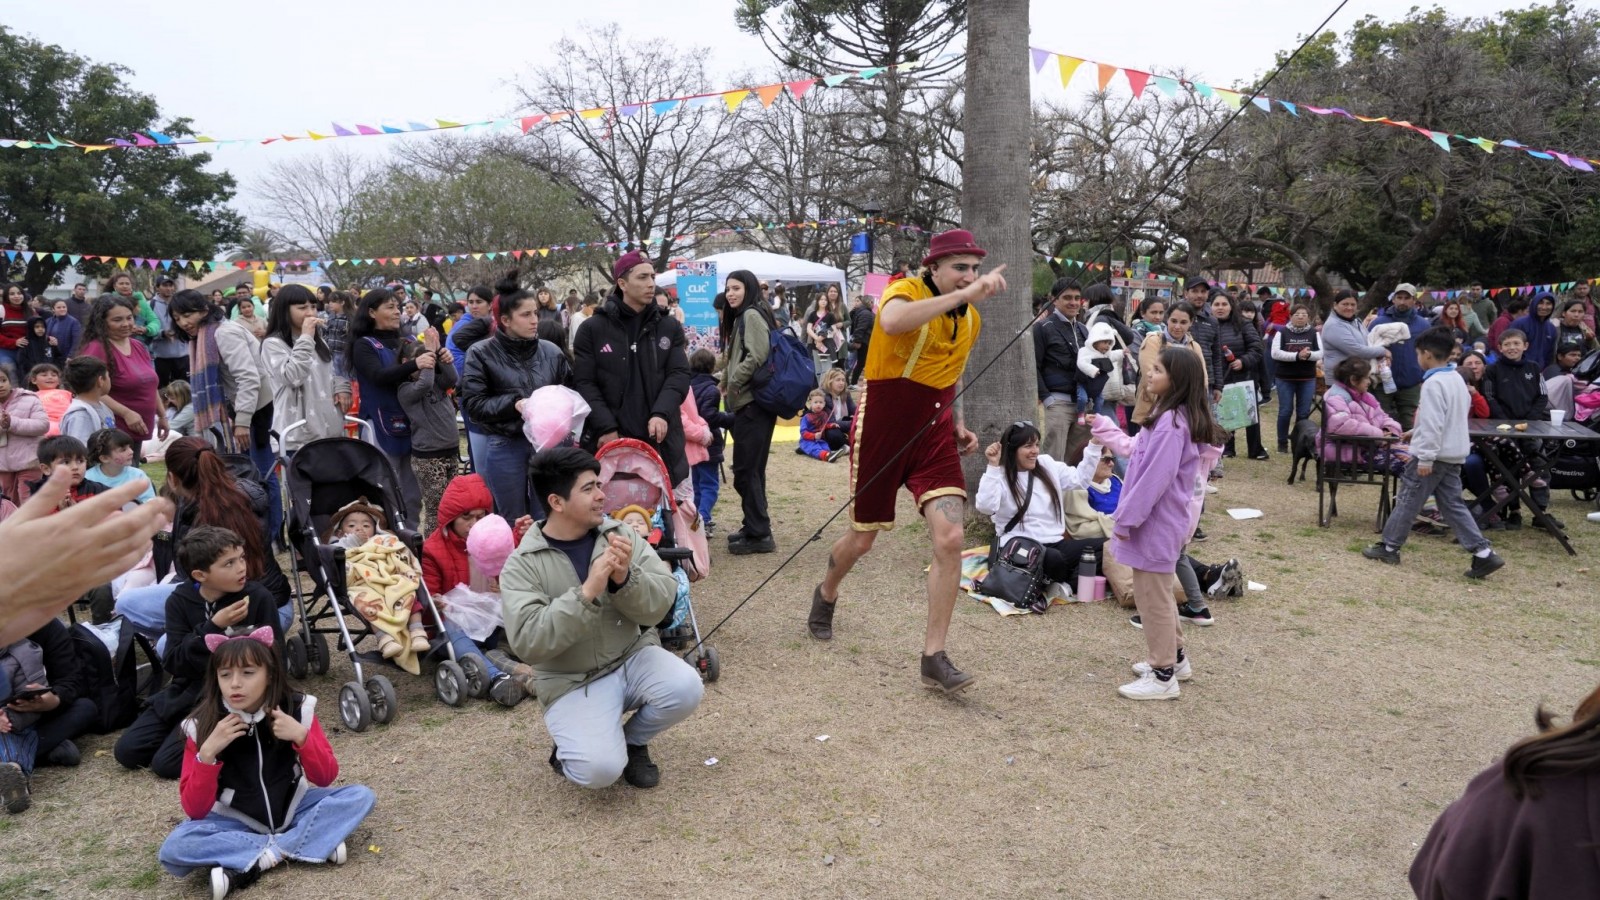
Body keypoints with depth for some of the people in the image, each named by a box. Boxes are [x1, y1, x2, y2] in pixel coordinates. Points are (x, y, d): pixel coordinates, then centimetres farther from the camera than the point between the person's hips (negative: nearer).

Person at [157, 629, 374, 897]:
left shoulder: (297, 709, -13)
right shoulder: (201, 725, -15)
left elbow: (325, 777, -10)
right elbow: (194, 810, -16)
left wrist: (302, 737, -27)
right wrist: (207, 752, -30)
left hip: (291, 809, 1)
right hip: (237, 822, -1)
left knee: (360, 796, -20)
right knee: (173, 850, -30)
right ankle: (312, 844, -26)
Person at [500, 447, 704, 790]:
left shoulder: (621, 535, -3)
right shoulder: (522, 564, -12)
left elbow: (662, 603, -8)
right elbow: (526, 642, -23)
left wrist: (625, 579, -29)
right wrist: (587, 592, -33)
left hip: (633, 657, 4)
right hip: (572, 682, -4)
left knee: (686, 688, -25)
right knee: (599, 769, -26)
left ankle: (631, 741, 7)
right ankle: (571, 746, 12)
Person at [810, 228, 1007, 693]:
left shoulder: (971, 319, 7)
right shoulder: (906, 290, -13)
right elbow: (892, 321, -40)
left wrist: (958, 425, 10)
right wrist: (962, 295, -41)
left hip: (934, 436, 4)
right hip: (881, 434, -4)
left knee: (951, 538, -14)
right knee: (861, 540, 11)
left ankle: (934, 657, -2)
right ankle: (827, 593, 46)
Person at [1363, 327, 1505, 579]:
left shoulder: (1433, 383, -19)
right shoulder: (1457, 379, 12)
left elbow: (1433, 423, -24)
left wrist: (1425, 458, -22)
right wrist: (1416, 431, 30)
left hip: (1432, 454, -9)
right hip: (1454, 454, 9)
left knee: (1408, 501, 3)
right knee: (1453, 504, 10)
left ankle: (1389, 547, 14)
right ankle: (1483, 553, 3)